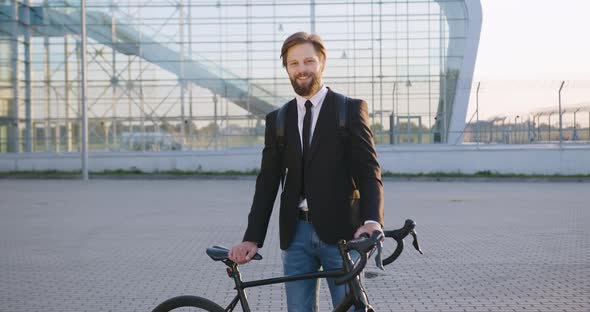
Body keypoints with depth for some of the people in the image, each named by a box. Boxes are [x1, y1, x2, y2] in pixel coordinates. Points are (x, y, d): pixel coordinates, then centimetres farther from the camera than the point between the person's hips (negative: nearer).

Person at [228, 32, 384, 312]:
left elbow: (368, 170, -6)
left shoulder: (351, 110, 1)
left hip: (341, 232, -3)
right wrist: (252, 239, 1)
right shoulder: (277, 120, 12)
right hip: (296, 234, 3)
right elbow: (267, 182, 10)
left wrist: (372, 220, -23)